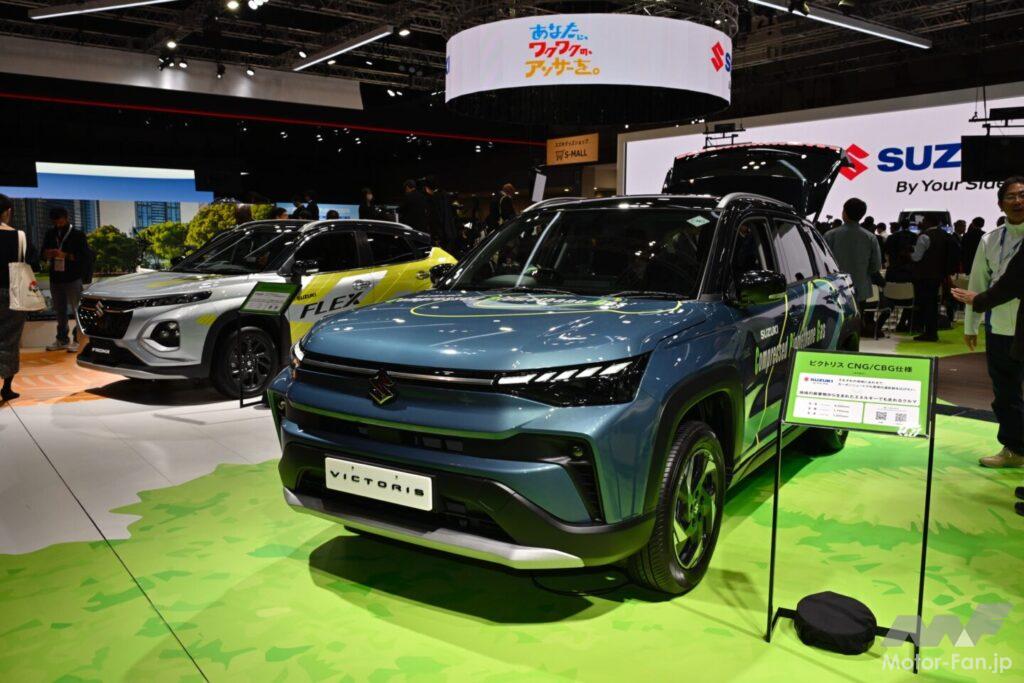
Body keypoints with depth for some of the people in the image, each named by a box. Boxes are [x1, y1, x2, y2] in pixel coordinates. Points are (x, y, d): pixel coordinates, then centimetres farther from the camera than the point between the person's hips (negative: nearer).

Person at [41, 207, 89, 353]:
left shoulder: (78, 235, -2)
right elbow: (43, 254, 16)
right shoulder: (50, 234, 12)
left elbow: (85, 256, -9)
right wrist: (48, 253, -7)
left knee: (77, 310, -5)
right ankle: (62, 339, 18)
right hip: (55, 279, 5)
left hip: (73, 279, -5)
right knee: (60, 311, 10)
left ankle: (78, 340, 0)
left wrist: (66, 255, -19)